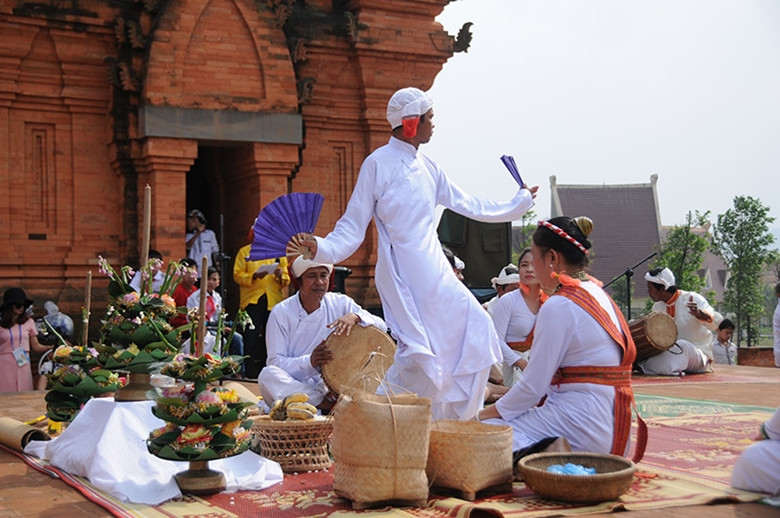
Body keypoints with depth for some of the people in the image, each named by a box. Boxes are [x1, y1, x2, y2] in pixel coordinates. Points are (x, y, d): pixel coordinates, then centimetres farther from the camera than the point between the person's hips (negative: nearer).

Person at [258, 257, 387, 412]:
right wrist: (310, 361, -28)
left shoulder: (340, 303, 4)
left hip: (331, 386, 2)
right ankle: (330, 405, -30)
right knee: (268, 375, -32)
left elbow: (382, 327, -4)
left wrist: (355, 317, -25)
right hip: (294, 387, -2)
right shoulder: (281, 312, -3)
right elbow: (275, 362, -10)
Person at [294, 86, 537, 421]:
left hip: (433, 268, 7)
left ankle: (454, 418, 15)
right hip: (402, 269, -7)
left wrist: (518, 203, 30)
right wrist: (322, 248, -24)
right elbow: (354, 224, -7)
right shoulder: (378, 164, -6)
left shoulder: (427, 167, 14)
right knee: (419, 348, -15)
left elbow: (467, 205, 23)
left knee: (474, 328, 3)